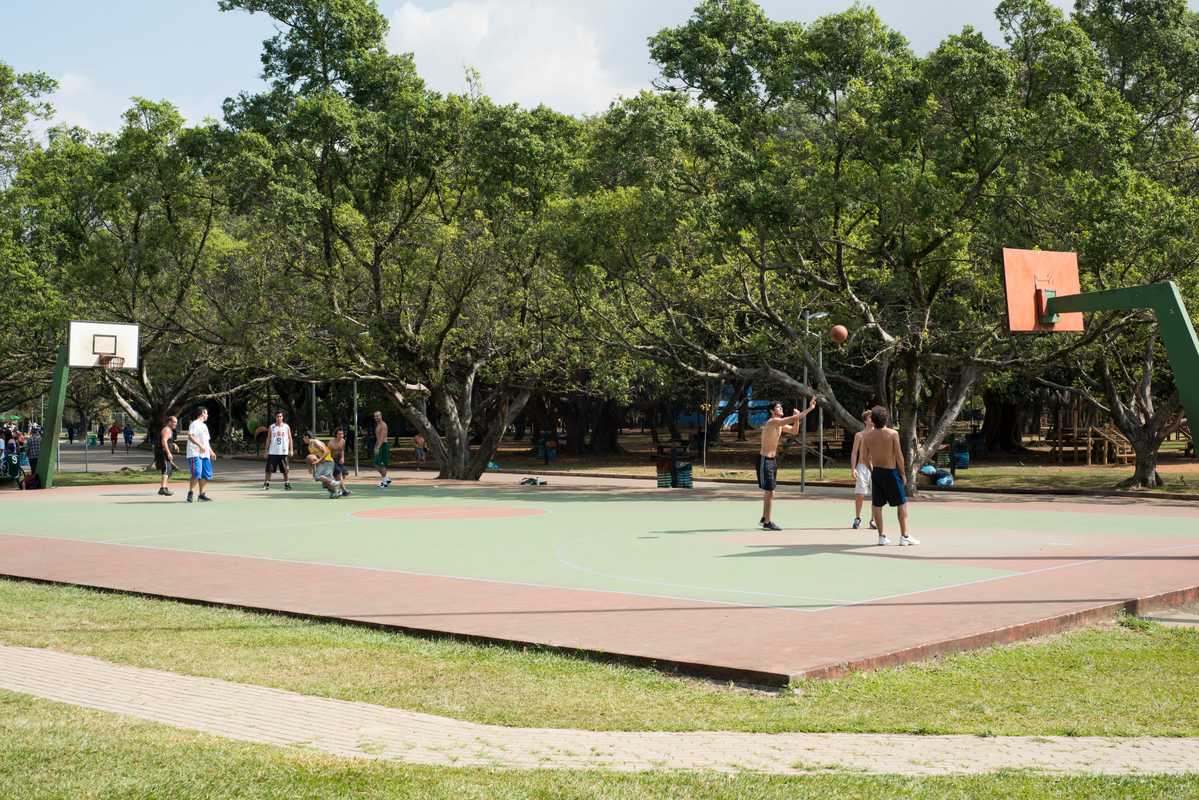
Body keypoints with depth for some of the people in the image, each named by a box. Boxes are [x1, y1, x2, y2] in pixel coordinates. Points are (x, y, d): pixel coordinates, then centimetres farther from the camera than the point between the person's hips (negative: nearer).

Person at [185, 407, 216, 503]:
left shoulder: (204, 425, 24)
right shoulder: (195, 424, -5)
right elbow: (190, 436, -19)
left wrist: (211, 452, 23)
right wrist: (200, 445, -27)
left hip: (205, 454, 9)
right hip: (195, 454, -9)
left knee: (206, 475, 6)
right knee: (196, 474, -17)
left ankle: (202, 494, 11)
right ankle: (190, 493, -8)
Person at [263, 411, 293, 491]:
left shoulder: (287, 427, 4)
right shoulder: (271, 427, 4)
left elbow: (290, 438, 7)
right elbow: (268, 439, 7)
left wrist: (291, 450, 0)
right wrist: (266, 451, 3)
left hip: (284, 452, 0)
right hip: (273, 452, 0)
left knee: (286, 470, 3)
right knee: (269, 469, 0)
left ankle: (287, 484, 13)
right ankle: (266, 484, 8)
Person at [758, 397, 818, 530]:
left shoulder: (780, 424, 11)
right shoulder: (772, 422, -19)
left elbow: (794, 430, 15)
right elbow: (793, 418, -25)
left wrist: (797, 418, -2)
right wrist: (809, 408, -19)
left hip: (773, 459, 10)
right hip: (765, 460, -10)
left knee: (768, 491, 17)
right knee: (770, 492, -9)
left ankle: (764, 519, 27)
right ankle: (767, 522, -5)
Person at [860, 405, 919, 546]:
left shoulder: (867, 436, -2)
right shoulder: (893, 434, -12)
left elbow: (864, 457, 1)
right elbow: (899, 456, -12)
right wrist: (902, 473, -2)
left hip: (876, 472, 4)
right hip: (891, 471, -4)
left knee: (876, 505, 11)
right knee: (902, 503, 6)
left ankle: (881, 536, 12)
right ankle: (904, 536, 4)